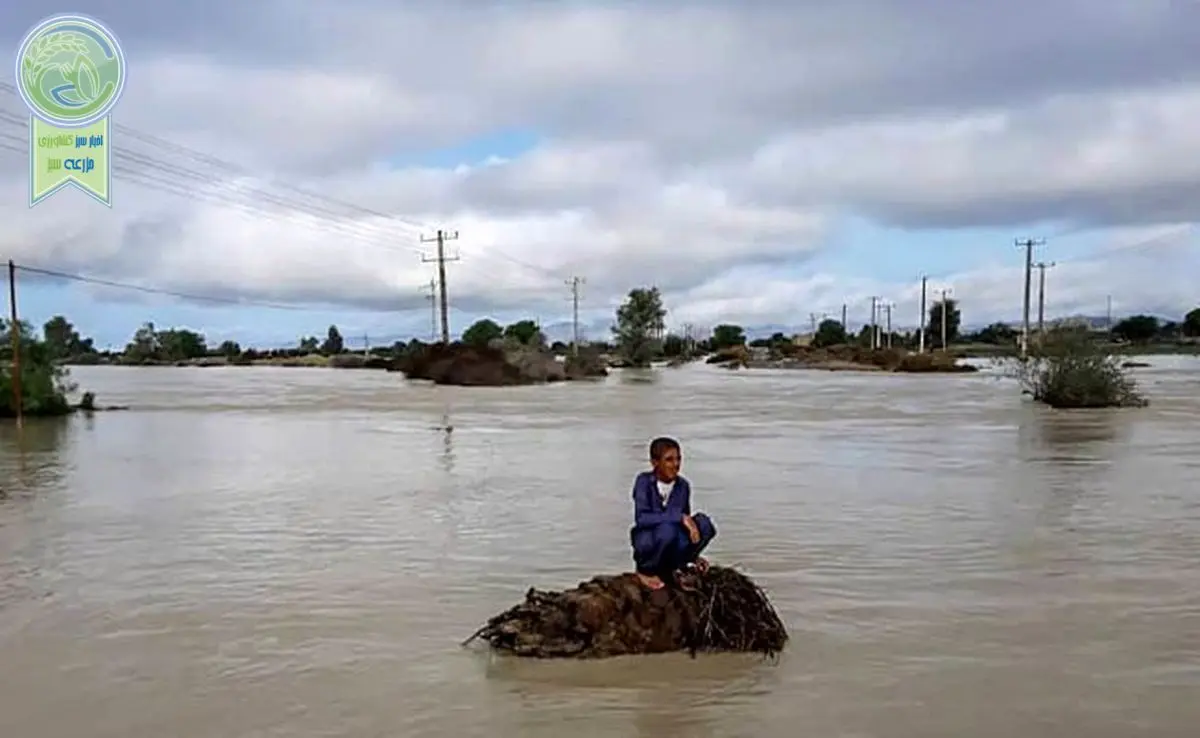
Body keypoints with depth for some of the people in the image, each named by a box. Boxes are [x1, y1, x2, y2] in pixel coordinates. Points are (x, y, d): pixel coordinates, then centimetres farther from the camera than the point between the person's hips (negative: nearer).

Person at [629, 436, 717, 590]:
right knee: (667, 529, -37)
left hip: (673, 543, 4)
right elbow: (641, 518, -28)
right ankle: (646, 570, -7)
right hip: (647, 541, -4)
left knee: (704, 524, -21)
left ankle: (675, 568, 0)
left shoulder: (683, 486, -1)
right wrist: (679, 517, -33)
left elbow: (686, 524, 11)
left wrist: (693, 556, 1)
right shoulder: (644, 481, -14)